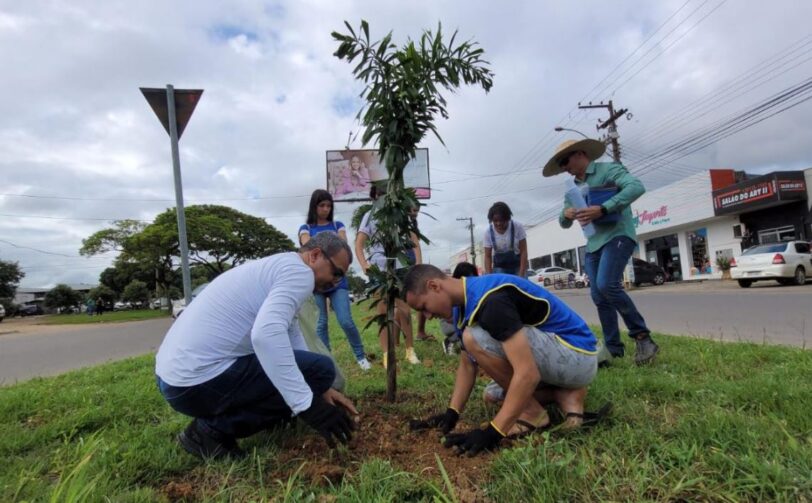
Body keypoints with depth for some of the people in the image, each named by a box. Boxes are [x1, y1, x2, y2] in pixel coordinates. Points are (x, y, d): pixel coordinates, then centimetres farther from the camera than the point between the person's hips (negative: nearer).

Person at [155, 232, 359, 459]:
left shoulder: (278, 268, 19)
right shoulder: (298, 271, -12)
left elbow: (292, 339, 22)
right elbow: (267, 334, -31)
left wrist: (322, 390, 16)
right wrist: (310, 405, -29)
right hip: (199, 380, -10)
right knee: (320, 368, -10)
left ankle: (216, 419, 14)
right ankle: (215, 428, -5)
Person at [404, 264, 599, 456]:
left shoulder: (490, 300, -28)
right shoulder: (469, 300, 4)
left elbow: (528, 374, -31)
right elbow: (467, 364, 9)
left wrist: (492, 432, -28)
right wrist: (452, 413, -1)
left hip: (577, 357, -10)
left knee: (476, 338, -24)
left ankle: (533, 413, -8)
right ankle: (564, 395, 8)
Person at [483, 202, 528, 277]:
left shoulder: (517, 227, -17)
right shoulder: (489, 232, -13)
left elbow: (523, 251, -13)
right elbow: (487, 256, -8)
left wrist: (521, 274, -19)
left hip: (518, 266, -1)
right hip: (499, 267, 1)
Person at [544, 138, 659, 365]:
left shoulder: (607, 169, -2)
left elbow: (637, 187, -19)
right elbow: (564, 223, 19)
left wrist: (603, 209, -28)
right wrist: (566, 214, -6)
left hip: (618, 235, -7)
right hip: (593, 243, 7)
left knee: (606, 285, -25)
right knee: (599, 298, 3)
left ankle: (642, 336, -10)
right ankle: (614, 350, 12)